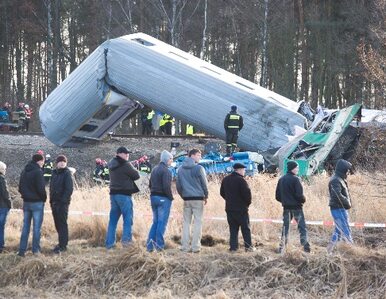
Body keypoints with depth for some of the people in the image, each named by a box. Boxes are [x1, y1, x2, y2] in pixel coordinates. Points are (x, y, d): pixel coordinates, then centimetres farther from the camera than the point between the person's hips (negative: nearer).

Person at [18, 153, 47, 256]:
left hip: (26, 202, 7)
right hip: (37, 203, -7)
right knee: (37, 227, 2)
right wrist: (44, 198, -2)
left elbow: (20, 187, 14)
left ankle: (22, 250, 7)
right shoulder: (38, 172, -15)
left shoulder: (24, 171, 9)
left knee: (25, 227, 10)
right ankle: (35, 249, 5)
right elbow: (41, 188, -18)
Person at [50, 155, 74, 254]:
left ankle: (63, 245, -8)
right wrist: (51, 199, 10)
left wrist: (63, 200, -19)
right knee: (57, 223, 12)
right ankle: (62, 242, 22)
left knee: (62, 223, -8)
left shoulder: (67, 173, -7)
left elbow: (69, 189, -13)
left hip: (63, 202, -7)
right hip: (54, 202, 7)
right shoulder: (54, 173, 14)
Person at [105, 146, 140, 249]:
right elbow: (136, 175, -8)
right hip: (124, 194, -7)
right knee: (128, 218, -2)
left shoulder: (112, 165, 12)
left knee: (113, 219, 10)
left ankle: (109, 242, 10)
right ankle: (126, 239, -10)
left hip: (113, 193, 7)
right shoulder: (125, 165, -13)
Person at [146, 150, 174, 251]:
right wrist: (171, 197, -10)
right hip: (163, 198, -8)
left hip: (153, 197, 8)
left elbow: (150, 184, 16)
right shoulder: (165, 171, -14)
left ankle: (150, 244, 8)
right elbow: (166, 186, -21)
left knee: (155, 222, 13)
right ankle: (159, 245, -4)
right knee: (162, 222, -3)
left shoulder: (154, 170, 13)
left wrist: (154, 194, 16)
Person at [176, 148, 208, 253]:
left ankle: (185, 246, 5)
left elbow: (178, 185, 11)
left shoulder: (181, 169, 9)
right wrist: (206, 196, 9)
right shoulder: (199, 168, -8)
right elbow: (204, 183, -4)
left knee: (186, 222, 8)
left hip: (186, 199, 5)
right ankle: (195, 246, -4)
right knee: (197, 222, 0)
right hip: (198, 198, -5)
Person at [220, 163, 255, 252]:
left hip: (229, 208, 6)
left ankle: (233, 246, 5)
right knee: (246, 228, 4)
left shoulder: (226, 179, 8)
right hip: (241, 208, -6)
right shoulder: (240, 180, -15)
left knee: (233, 228, 10)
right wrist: (248, 202, -1)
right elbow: (247, 193, -19)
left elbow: (222, 192, 16)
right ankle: (248, 246, 5)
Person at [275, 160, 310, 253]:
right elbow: (299, 195, -18)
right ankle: (306, 246, -2)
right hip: (296, 207, -5)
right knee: (302, 227, 2)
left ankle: (282, 248, 6)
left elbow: (278, 196, 7)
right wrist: (303, 200, 1)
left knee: (285, 227, 10)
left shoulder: (281, 180, 6)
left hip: (286, 207, 5)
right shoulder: (295, 179, -13)